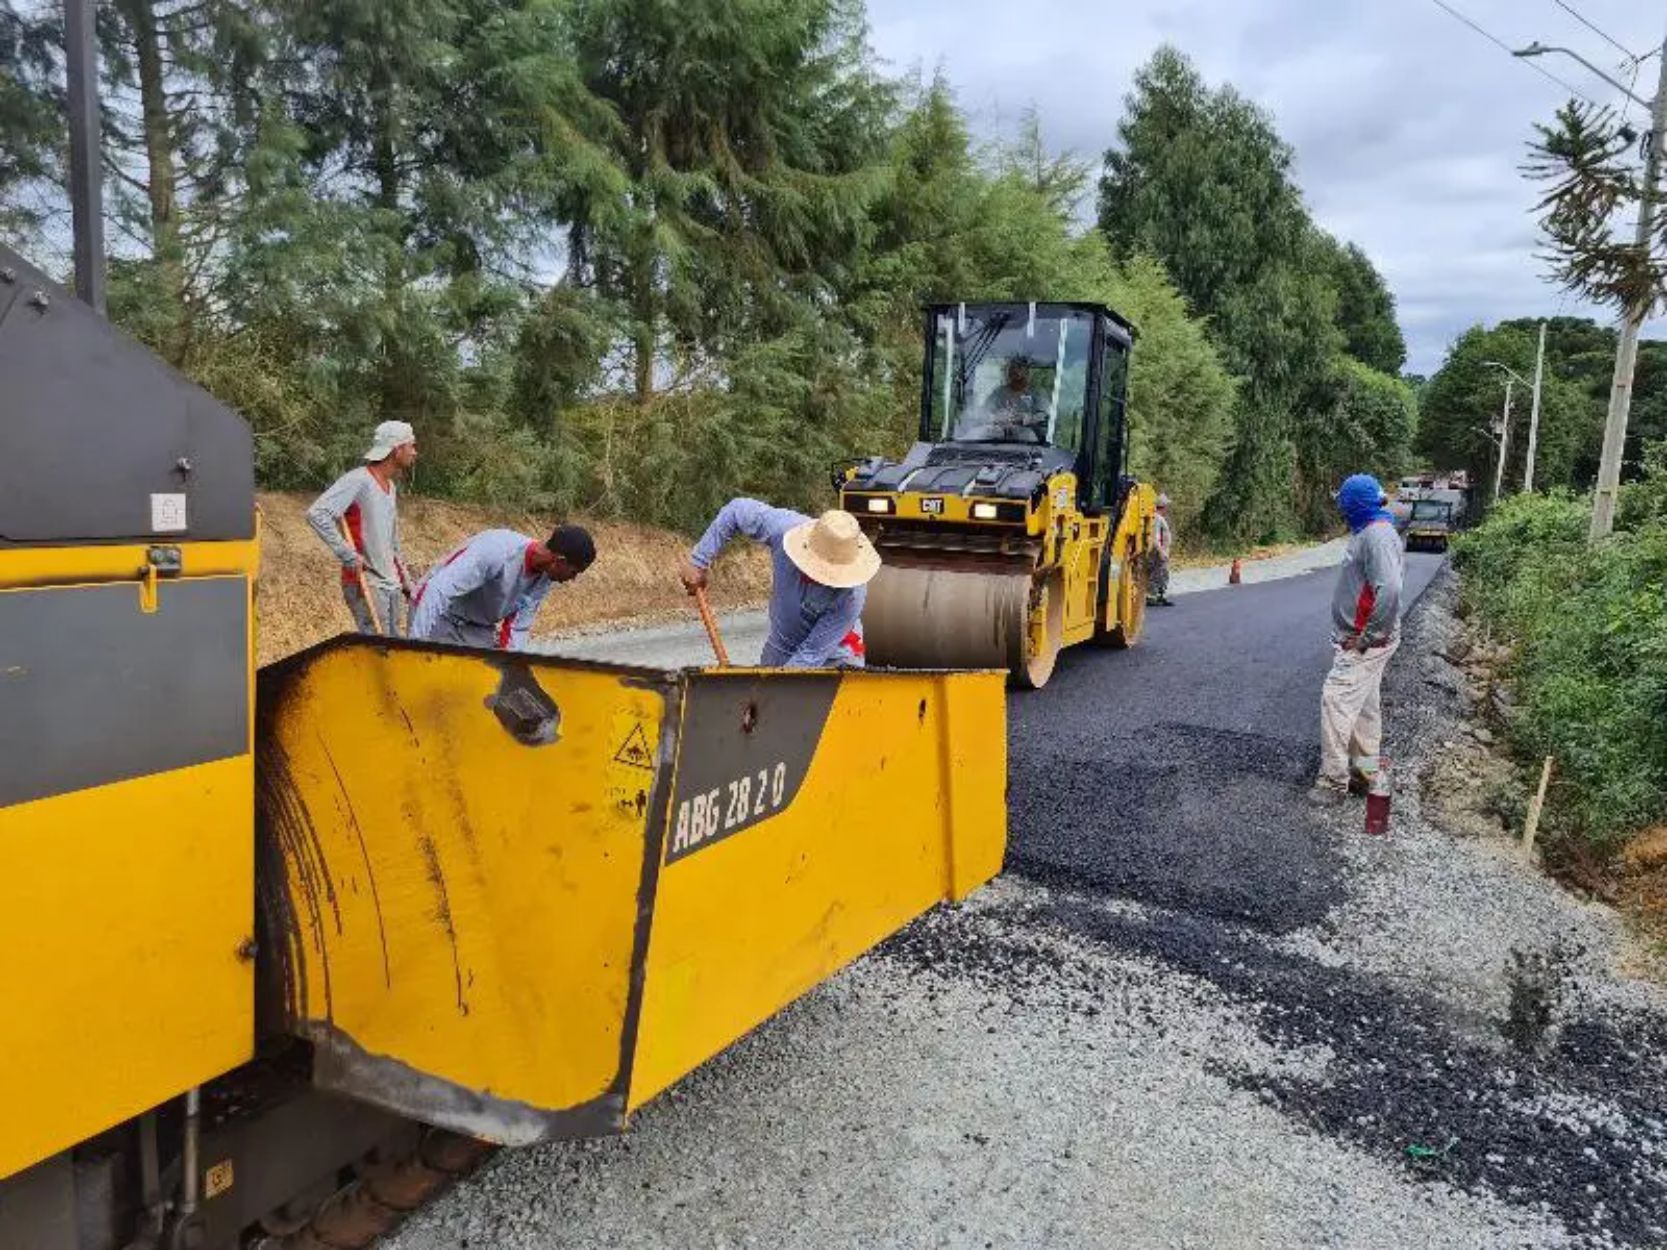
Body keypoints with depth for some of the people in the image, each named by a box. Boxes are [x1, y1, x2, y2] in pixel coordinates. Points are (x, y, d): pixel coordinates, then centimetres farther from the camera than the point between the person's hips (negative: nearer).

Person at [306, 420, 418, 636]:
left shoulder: (392, 489, 15)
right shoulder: (358, 480, -12)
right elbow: (316, 514, -24)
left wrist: (406, 582, 21)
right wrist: (348, 555, -25)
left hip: (392, 586, 9)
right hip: (365, 584, -8)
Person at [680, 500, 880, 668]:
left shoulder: (851, 596, -34)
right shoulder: (786, 528, -26)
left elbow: (812, 656, -29)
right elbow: (737, 509, -9)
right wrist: (698, 561, -10)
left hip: (831, 659, -4)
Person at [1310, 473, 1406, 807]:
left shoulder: (1377, 535, -20)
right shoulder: (1368, 532, 11)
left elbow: (1389, 591, -30)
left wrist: (1366, 638, -23)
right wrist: (1358, 636, 15)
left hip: (1366, 643, -10)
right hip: (1358, 639, 10)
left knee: (1337, 701, -12)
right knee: (1365, 703, 17)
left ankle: (1334, 781, -8)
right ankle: (1366, 767, 29)